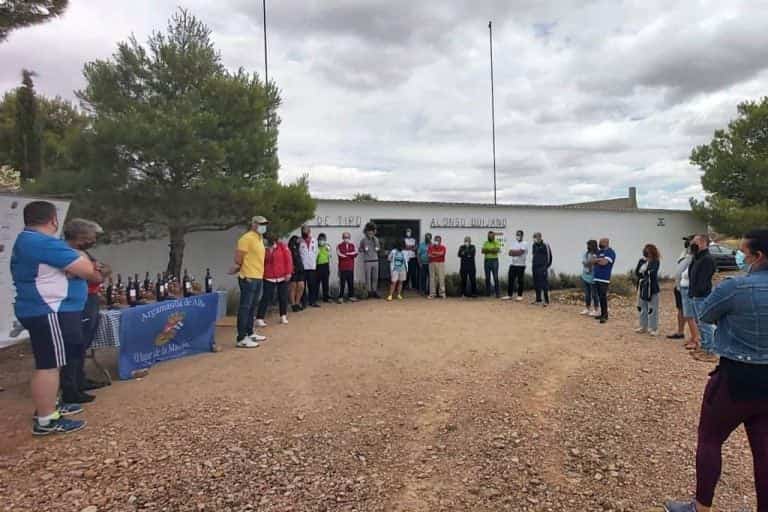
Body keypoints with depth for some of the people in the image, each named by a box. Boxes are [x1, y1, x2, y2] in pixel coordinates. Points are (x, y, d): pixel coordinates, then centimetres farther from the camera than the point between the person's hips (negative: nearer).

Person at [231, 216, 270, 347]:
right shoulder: (247, 238, -13)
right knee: (245, 308, -7)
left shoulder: (260, 238, 17)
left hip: (258, 278, 9)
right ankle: (241, 339, -4)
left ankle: (250, 333, 27)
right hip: (248, 279, -9)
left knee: (252, 307, 16)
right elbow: (238, 257, -16)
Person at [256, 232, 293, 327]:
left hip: (283, 277, 0)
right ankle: (259, 318, -3)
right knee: (266, 298, -4)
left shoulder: (282, 246, -2)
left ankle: (283, 316, 26)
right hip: (269, 278, 0)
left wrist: (288, 272, -11)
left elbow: (288, 259, -5)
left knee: (283, 297, 10)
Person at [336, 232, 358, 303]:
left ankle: (351, 296, 15)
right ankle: (340, 297, 3)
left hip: (351, 267, 4)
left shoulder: (352, 245, 11)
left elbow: (355, 254, 0)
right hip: (342, 268, -4)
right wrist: (351, 254, -9)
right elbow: (340, 255, -15)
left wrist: (346, 254, -10)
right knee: (342, 283, -3)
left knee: (351, 282, 6)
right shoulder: (339, 246, -2)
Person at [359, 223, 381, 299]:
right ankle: (369, 292, 7)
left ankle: (374, 291, 13)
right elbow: (360, 249, 4)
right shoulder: (363, 240, -1)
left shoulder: (376, 239, 9)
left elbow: (378, 248, 20)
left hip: (375, 260, 4)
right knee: (368, 277, 0)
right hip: (367, 261, -3)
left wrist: (377, 249, 2)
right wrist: (364, 250, -13)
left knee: (375, 277, 5)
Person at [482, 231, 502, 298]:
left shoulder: (496, 242, 0)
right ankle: (487, 293, 12)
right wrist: (492, 250, -12)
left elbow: (497, 250, -16)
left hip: (494, 260, -4)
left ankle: (497, 293, -2)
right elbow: (482, 251, 0)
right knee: (487, 277, 6)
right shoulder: (486, 243, 12)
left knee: (495, 277, -5)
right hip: (487, 261, 4)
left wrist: (488, 250, -11)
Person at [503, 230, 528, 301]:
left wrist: (513, 252, -6)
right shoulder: (513, 242, 14)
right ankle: (509, 295, 11)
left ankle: (520, 296, 8)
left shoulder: (524, 243, -4)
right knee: (510, 280, 5)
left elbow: (520, 252, -18)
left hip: (521, 265, -5)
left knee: (520, 281, 0)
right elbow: (510, 253, 3)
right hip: (512, 264, 5)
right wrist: (517, 252, -11)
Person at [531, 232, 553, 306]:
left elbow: (549, 256, -8)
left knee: (544, 284, -6)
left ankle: (546, 301, -2)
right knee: (536, 284, 10)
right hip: (535, 267, 7)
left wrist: (546, 266, -9)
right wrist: (533, 265, 15)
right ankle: (538, 300, 19)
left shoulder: (545, 245, -8)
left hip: (542, 268, -7)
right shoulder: (534, 245, 12)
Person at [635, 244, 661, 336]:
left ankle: (653, 328, 5)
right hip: (642, 287, 5)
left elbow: (652, 273, -19)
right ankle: (643, 326, 23)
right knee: (642, 307, 12)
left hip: (652, 288, -5)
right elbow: (636, 272, 1)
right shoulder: (641, 261, 7)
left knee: (652, 309, -3)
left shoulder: (656, 262, -7)